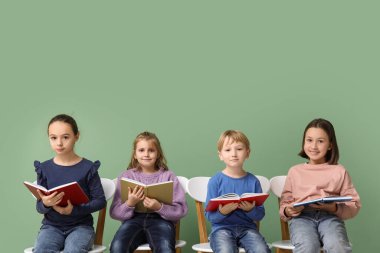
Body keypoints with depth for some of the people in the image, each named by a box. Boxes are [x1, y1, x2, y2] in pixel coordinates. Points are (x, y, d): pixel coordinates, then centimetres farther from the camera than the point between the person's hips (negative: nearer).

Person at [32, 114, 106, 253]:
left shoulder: (88, 168, -4)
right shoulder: (44, 168, 3)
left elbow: (100, 200, -2)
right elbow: (39, 207, 5)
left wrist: (74, 210, -17)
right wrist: (45, 204, -20)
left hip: (80, 225, -2)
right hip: (52, 226, 2)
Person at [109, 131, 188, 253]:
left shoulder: (168, 176, 9)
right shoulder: (126, 176, 12)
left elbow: (181, 210, 3)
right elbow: (115, 212, 7)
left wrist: (159, 208, -14)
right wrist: (130, 204, -13)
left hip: (160, 220, -1)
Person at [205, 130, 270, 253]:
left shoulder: (253, 181, 6)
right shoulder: (215, 181, 1)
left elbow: (260, 215, 7)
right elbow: (210, 216, -1)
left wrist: (251, 210, -14)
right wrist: (223, 212, -21)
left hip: (247, 228, 2)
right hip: (222, 228, -1)